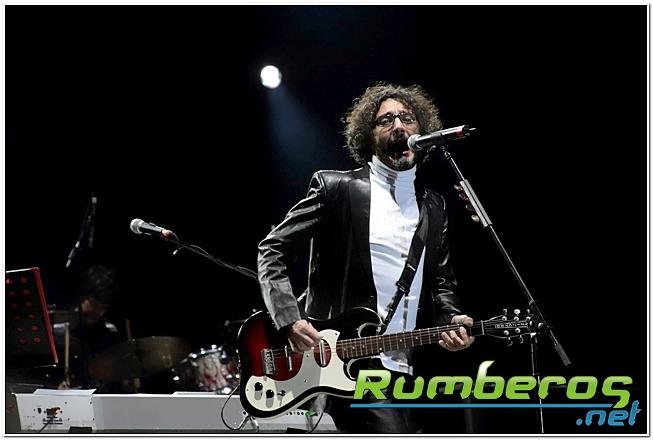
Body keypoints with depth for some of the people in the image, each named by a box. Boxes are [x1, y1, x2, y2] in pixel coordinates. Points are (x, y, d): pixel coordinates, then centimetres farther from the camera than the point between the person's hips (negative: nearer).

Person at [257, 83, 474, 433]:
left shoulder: (434, 206, 16)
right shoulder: (336, 187, -1)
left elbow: (441, 282, 20)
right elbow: (272, 251, -2)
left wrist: (451, 319, -3)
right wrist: (289, 319, -16)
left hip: (406, 369, 7)